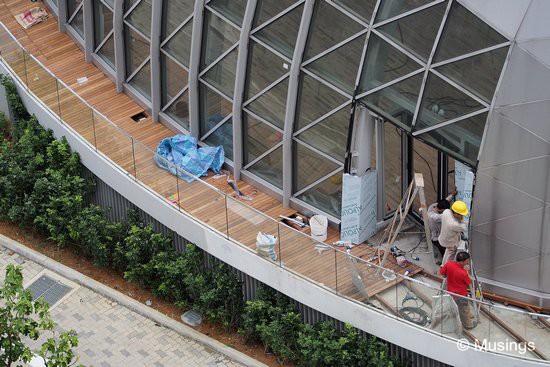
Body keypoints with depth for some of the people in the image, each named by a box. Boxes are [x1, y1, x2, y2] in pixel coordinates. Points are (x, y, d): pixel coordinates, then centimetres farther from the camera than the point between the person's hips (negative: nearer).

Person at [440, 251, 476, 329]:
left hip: (450, 291, 6)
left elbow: (441, 273, -3)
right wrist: (467, 271, -8)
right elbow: (469, 283, -15)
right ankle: (468, 324, 41)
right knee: (464, 309, 20)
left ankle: (468, 316, 55)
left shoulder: (448, 264, -20)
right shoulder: (463, 273, -33)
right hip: (460, 295, -6)